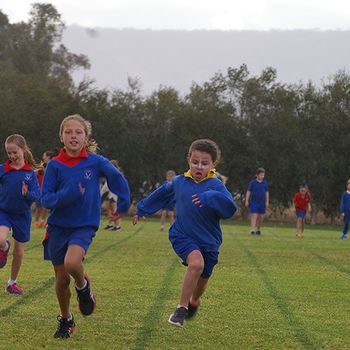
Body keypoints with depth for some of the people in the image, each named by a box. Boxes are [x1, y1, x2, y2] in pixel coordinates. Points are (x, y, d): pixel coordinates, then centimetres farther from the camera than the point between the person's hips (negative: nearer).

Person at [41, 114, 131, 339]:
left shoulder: (95, 162, -6)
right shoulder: (55, 165, -5)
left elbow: (117, 177, 9)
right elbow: (46, 199, -8)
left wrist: (124, 202, 9)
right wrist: (66, 195, -25)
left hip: (84, 226, -2)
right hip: (58, 227, 2)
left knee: (72, 263, -30)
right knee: (61, 279, 8)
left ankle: (83, 286, 3)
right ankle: (66, 320, 32)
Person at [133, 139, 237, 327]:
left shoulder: (215, 185, -12)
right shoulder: (179, 182, 0)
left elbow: (229, 208, -27)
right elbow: (161, 195, 20)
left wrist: (210, 198, -41)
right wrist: (142, 210, 32)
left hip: (208, 240, 0)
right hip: (183, 235, 0)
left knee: (202, 278, 13)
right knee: (196, 263, -28)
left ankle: (194, 301, 50)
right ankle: (181, 308, -17)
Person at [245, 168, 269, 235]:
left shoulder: (265, 183, 6)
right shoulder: (252, 182, -2)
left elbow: (266, 192, 11)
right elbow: (248, 192, 1)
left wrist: (267, 202, 5)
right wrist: (247, 201, -3)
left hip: (262, 203, 3)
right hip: (254, 202, -3)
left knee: (261, 217, 7)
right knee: (254, 216, -11)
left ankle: (258, 229, 22)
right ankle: (253, 230, -14)